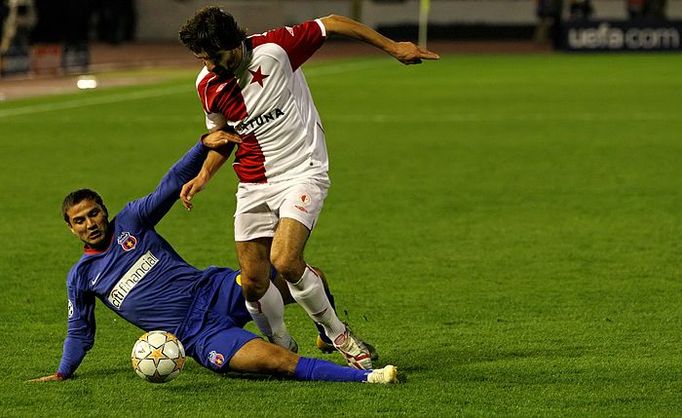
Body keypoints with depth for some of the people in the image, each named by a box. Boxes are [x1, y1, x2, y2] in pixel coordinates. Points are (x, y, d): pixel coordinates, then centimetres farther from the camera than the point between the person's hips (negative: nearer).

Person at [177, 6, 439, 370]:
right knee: (253, 283, 0)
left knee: (284, 261, -25)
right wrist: (204, 175, 1)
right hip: (253, 186, 5)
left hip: (302, 173, -5)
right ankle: (281, 346, 28)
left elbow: (331, 25, -6)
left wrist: (392, 47, -1)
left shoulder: (274, 49, -19)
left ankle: (338, 335, -4)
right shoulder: (208, 85, -2)